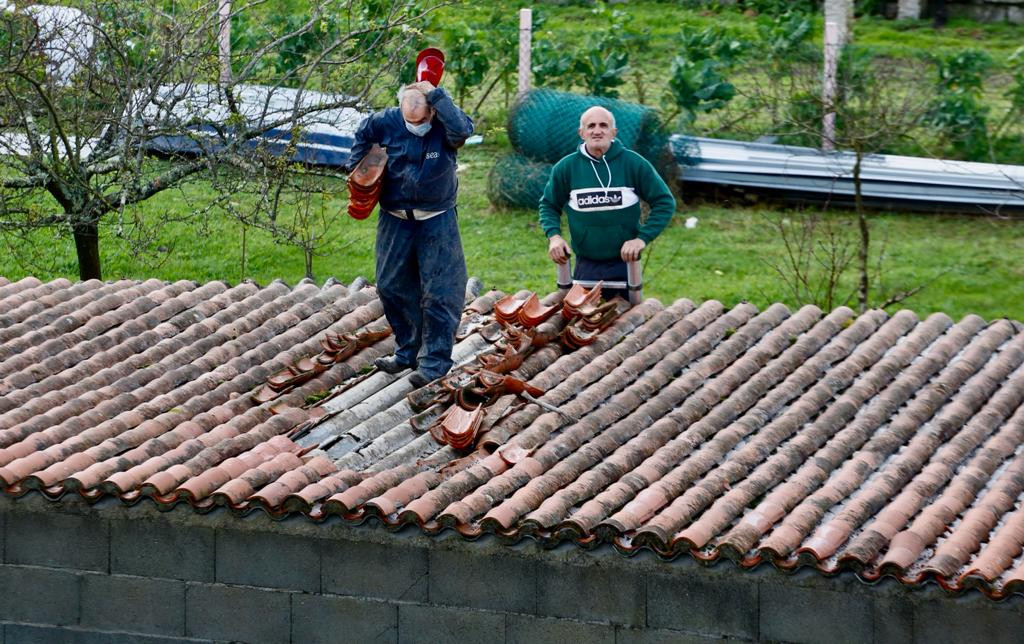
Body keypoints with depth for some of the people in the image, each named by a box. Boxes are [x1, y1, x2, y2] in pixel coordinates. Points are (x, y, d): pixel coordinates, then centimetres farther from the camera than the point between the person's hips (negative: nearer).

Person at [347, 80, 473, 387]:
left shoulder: (445, 123, -17)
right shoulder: (386, 121, -9)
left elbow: (462, 129, -41)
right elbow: (363, 134, 13)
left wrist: (436, 96, -38)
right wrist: (356, 168, 7)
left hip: (437, 223, -4)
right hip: (395, 220, 4)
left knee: (439, 293, -5)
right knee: (392, 287, 12)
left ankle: (434, 362, 2)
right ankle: (407, 352, 27)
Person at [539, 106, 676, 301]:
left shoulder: (634, 163, -6)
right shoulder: (566, 168, -2)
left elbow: (665, 202, -1)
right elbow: (548, 205, 13)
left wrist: (642, 238, -11)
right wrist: (553, 235, -6)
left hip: (625, 263, -1)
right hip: (585, 268, 1)